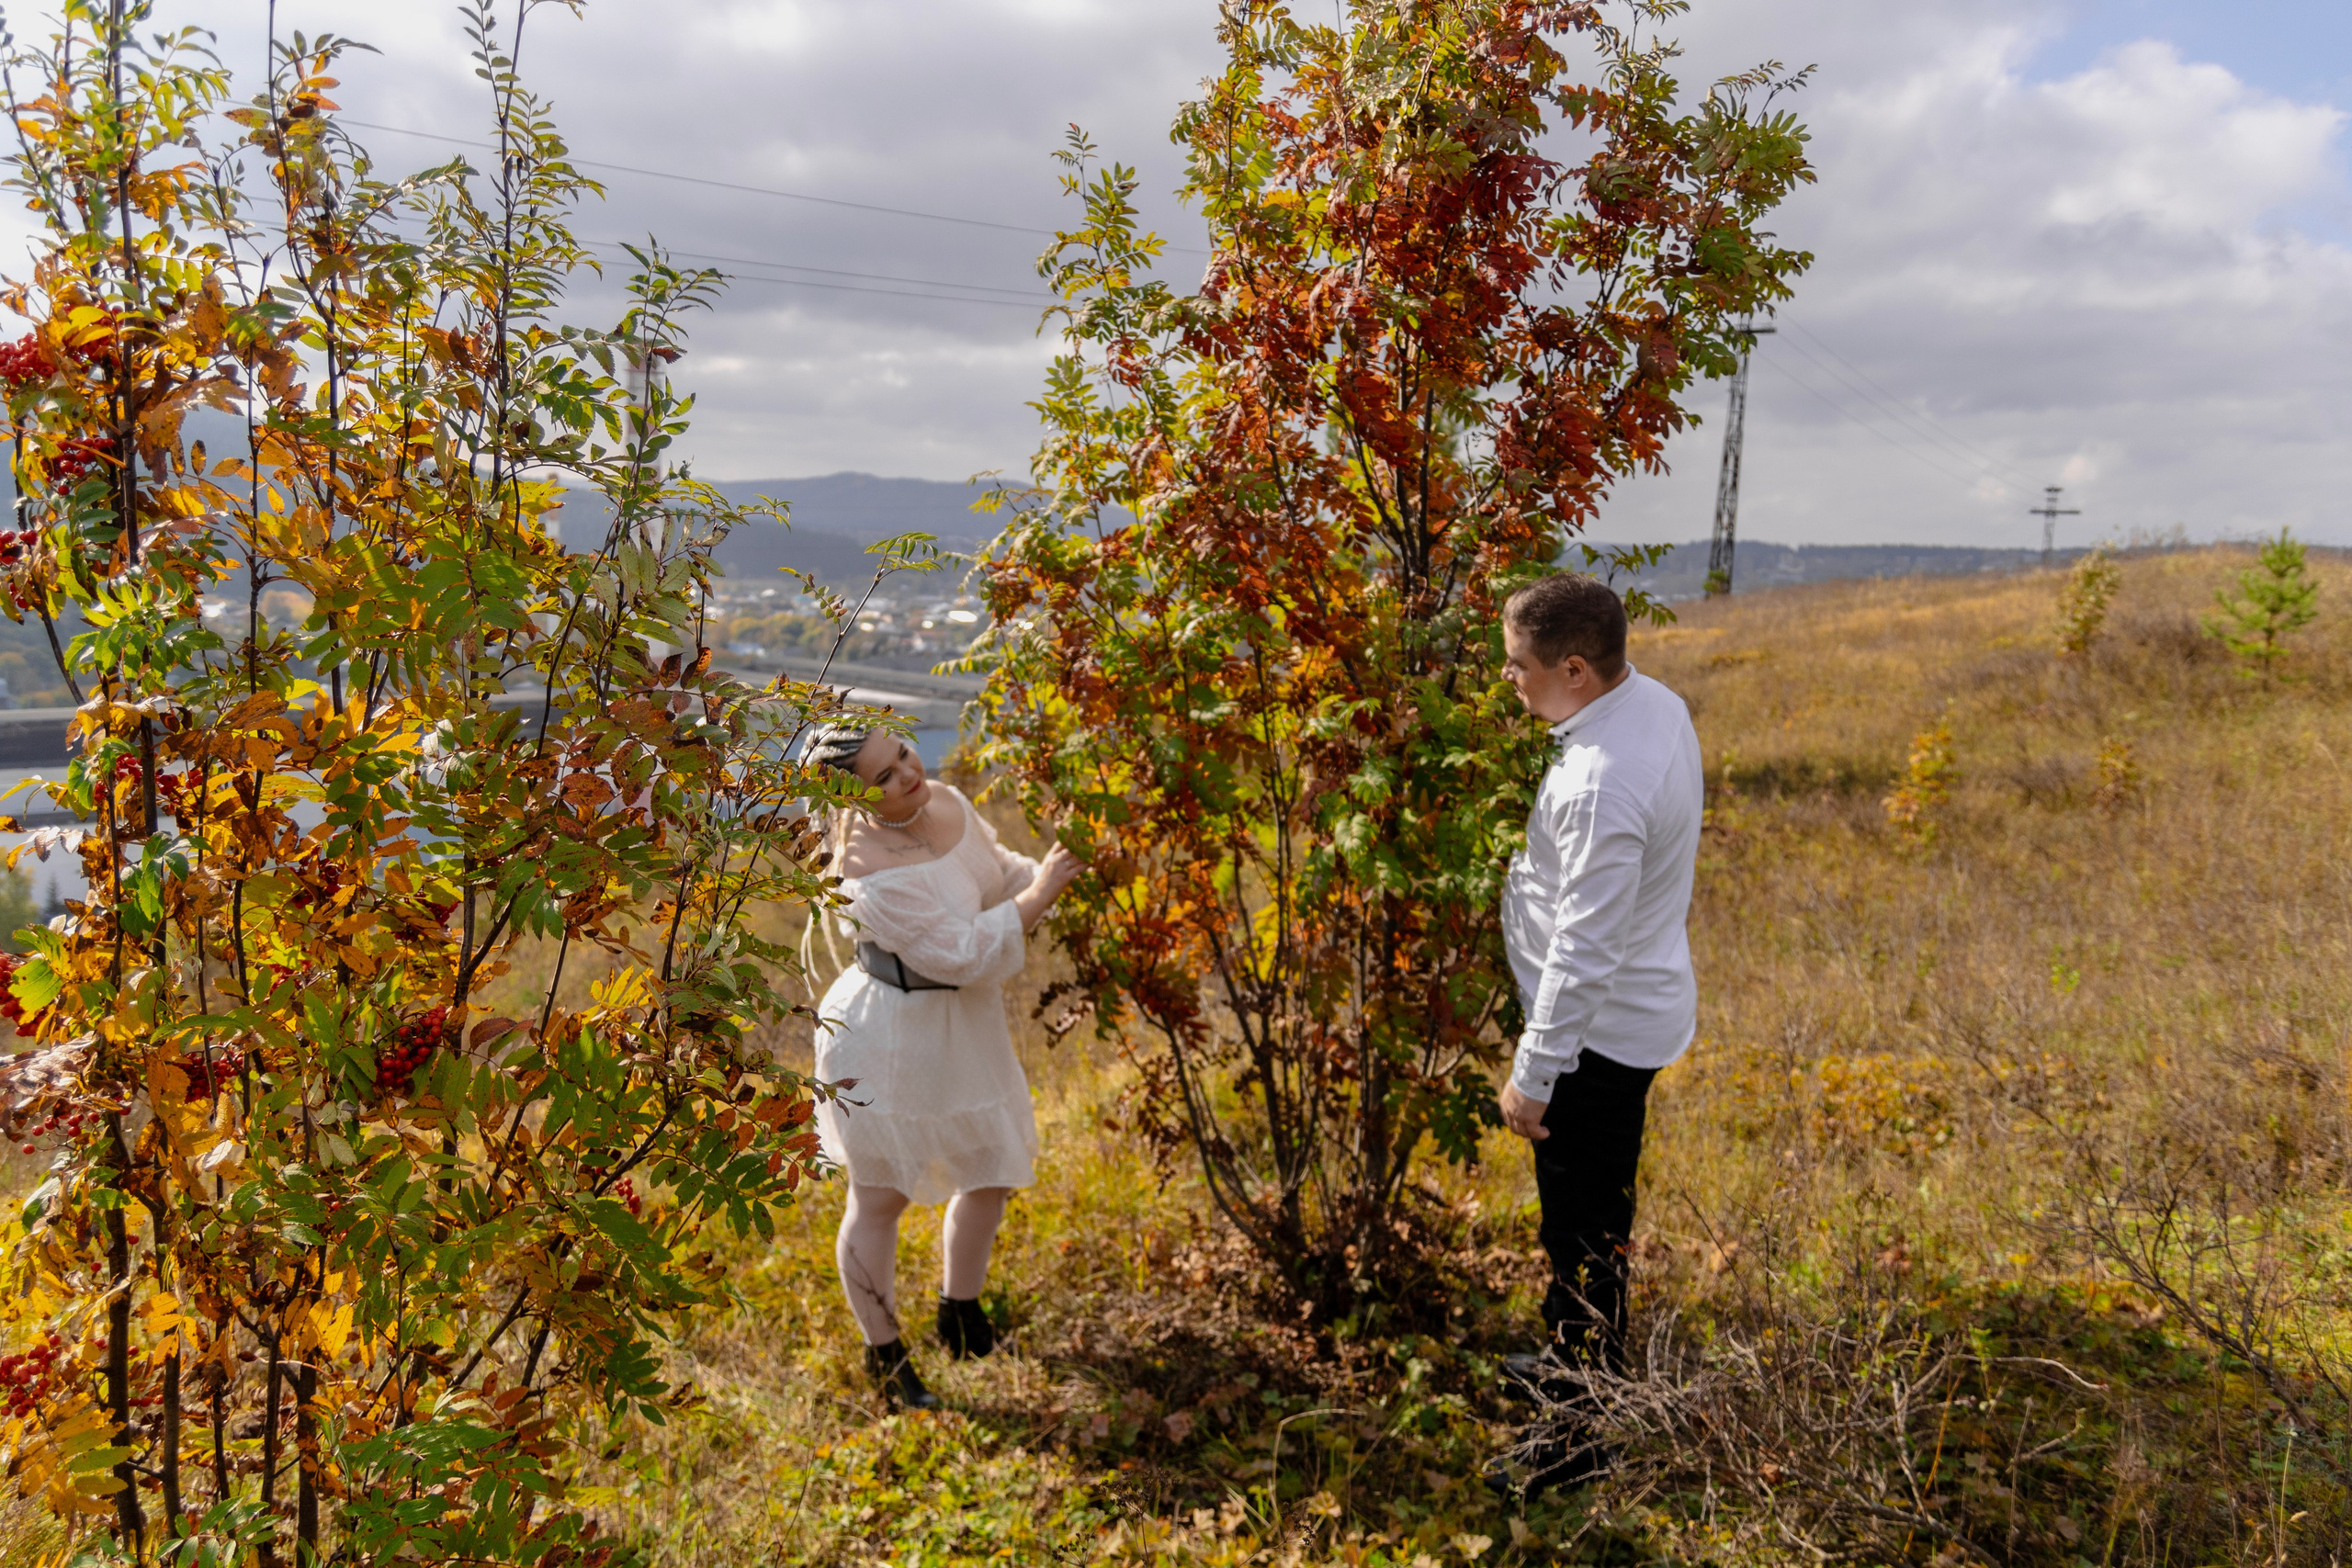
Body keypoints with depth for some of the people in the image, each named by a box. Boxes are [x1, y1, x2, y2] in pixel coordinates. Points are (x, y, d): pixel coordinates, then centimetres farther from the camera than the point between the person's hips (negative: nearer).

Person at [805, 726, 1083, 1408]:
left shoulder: (947, 802, -7)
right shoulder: (872, 873, -31)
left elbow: (1000, 871, 11)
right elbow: (963, 955, -30)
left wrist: (1048, 875, -5)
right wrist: (1039, 896, -25)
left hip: (964, 1025, 8)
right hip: (890, 1038, -8)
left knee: (992, 1173, 20)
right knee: (881, 1198, 9)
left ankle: (961, 1318, 43)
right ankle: (885, 1355, 30)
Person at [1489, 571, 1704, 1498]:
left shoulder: (1602, 786, -32)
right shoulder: (1656, 703, -1)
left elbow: (1583, 955, -28)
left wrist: (1532, 1076, -19)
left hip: (1599, 1031, -10)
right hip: (1643, 1004, 10)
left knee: (1583, 1231, 4)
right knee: (1588, 1212, 26)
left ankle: (1580, 1432, 20)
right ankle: (1581, 1361, 46)